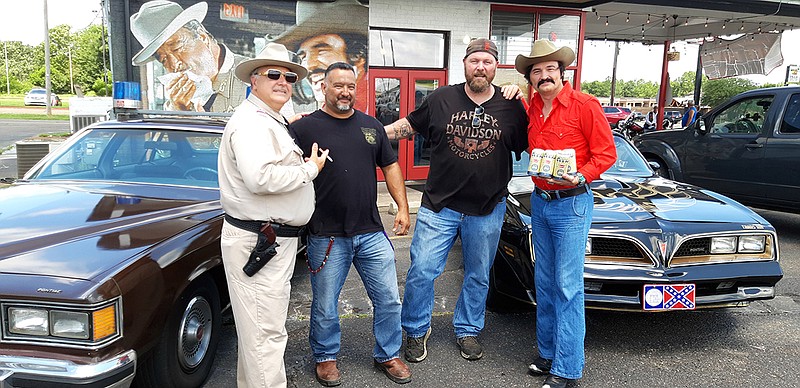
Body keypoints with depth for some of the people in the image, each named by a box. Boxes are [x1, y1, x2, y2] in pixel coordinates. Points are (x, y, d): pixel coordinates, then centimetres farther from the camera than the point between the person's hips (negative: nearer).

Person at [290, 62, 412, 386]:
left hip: (372, 232, 4)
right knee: (325, 307, 11)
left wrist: (402, 207, 7)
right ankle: (326, 357, 34)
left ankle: (388, 355, 31)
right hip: (327, 237, -3)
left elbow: (390, 166, 14)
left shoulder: (371, 126, 10)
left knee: (389, 300, 10)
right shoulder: (304, 128, -3)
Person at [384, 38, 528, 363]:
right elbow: (409, 125, 9)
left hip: (488, 211, 1)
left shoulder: (511, 107, 0)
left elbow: (528, 146, 9)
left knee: (478, 276, 15)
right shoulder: (441, 99, -2)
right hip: (439, 206, -1)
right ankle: (416, 331, 22)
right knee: (421, 272, -1)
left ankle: (467, 330, 37)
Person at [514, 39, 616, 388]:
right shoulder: (531, 109, 8)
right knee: (544, 283, 13)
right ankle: (548, 353, 27)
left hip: (571, 204, -7)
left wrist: (580, 177, -25)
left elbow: (606, 153, -8)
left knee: (567, 286, -5)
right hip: (539, 201, 7)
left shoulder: (584, 105, -10)